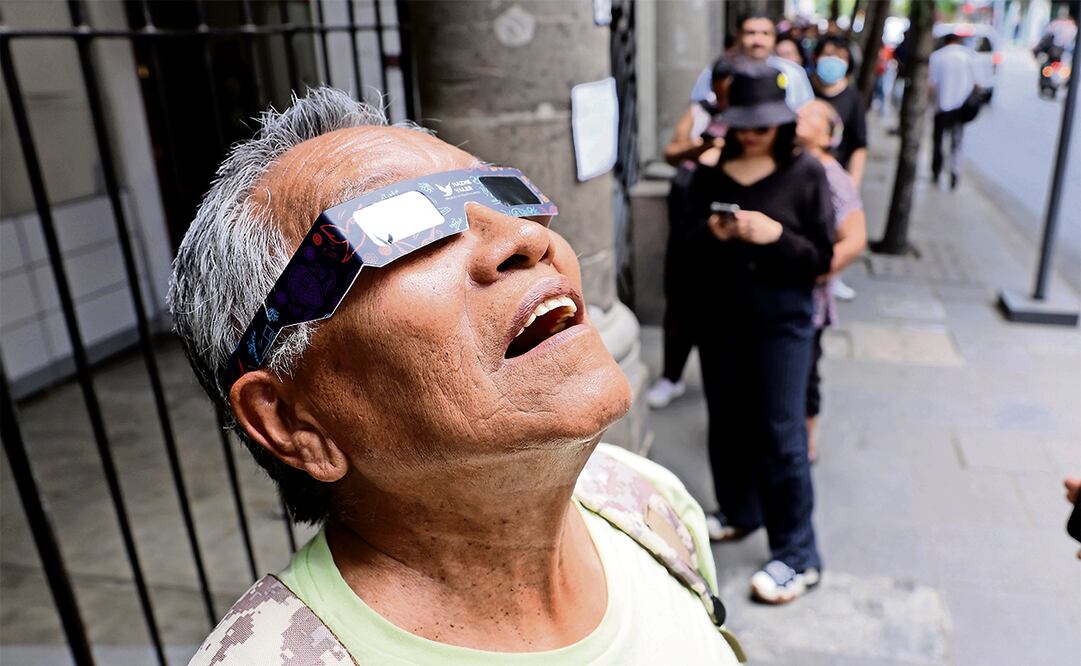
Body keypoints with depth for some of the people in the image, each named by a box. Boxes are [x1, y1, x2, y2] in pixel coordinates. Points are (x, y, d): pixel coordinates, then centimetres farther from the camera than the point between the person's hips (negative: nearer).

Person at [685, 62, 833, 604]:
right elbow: (687, 246, 5)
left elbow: (822, 258, -7)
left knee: (780, 435, -2)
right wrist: (711, 233, -16)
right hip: (718, 317, 4)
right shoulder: (711, 173, 2)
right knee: (727, 423, 15)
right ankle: (739, 512, 39)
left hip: (781, 321, -3)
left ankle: (797, 557, 13)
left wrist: (776, 235, -24)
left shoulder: (805, 174, -6)